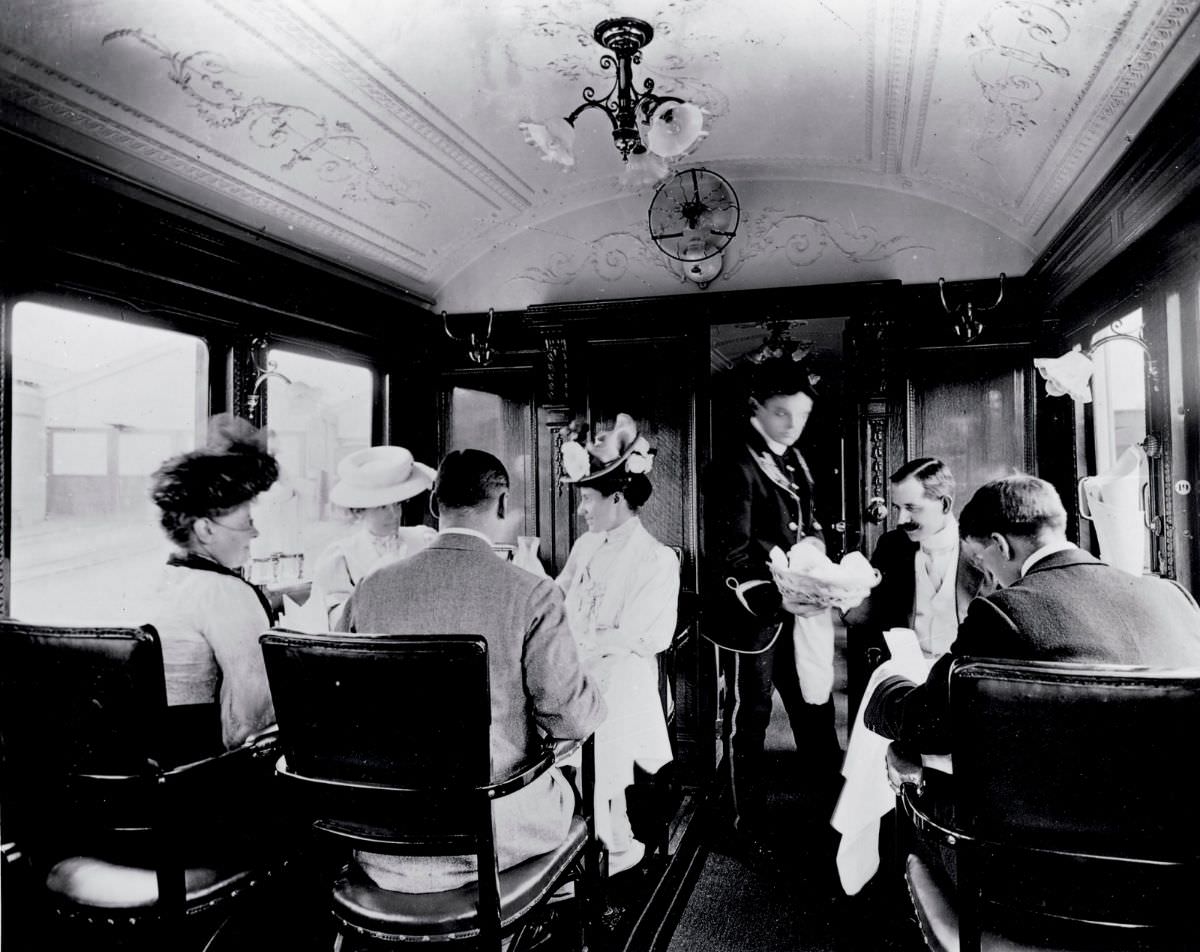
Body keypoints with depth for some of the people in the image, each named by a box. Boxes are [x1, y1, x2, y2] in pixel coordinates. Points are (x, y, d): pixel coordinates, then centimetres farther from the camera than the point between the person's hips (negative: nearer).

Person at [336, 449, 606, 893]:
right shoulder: (531, 594, -18)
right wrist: (592, 699, 9)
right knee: (563, 786, 29)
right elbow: (572, 718, -14)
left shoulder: (369, 589, -6)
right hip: (496, 832, -3)